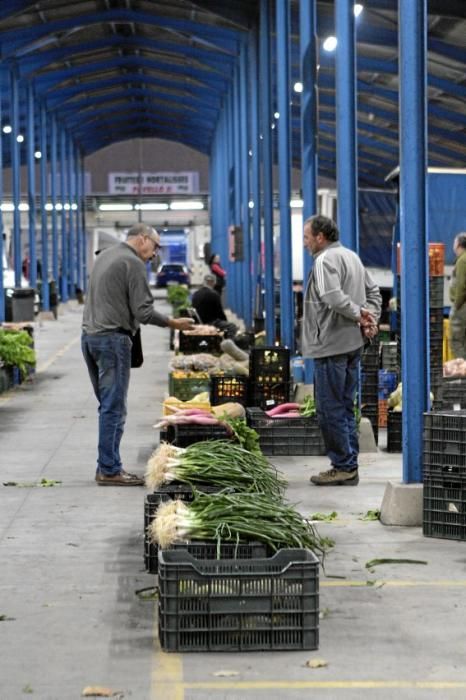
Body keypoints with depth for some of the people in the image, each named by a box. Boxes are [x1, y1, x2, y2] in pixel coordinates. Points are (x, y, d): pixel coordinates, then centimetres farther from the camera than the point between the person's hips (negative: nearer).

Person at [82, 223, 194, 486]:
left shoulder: (104, 255, 17)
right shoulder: (133, 263, -10)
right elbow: (143, 311, -15)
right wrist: (174, 324, -6)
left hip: (90, 336, 9)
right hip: (113, 338, -9)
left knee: (108, 405, 13)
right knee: (114, 408, -5)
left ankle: (107, 465, 15)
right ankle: (109, 470, -4)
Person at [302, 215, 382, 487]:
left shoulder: (325, 260, -13)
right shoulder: (351, 256, 17)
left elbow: (334, 298, -27)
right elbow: (374, 291, 19)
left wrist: (359, 314, -16)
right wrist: (371, 317, 6)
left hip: (331, 346, -10)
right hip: (353, 343, 10)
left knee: (330, 409, -3)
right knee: (346, 407, 14)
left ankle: (343, 466, -1)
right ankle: (350, 466, 18)